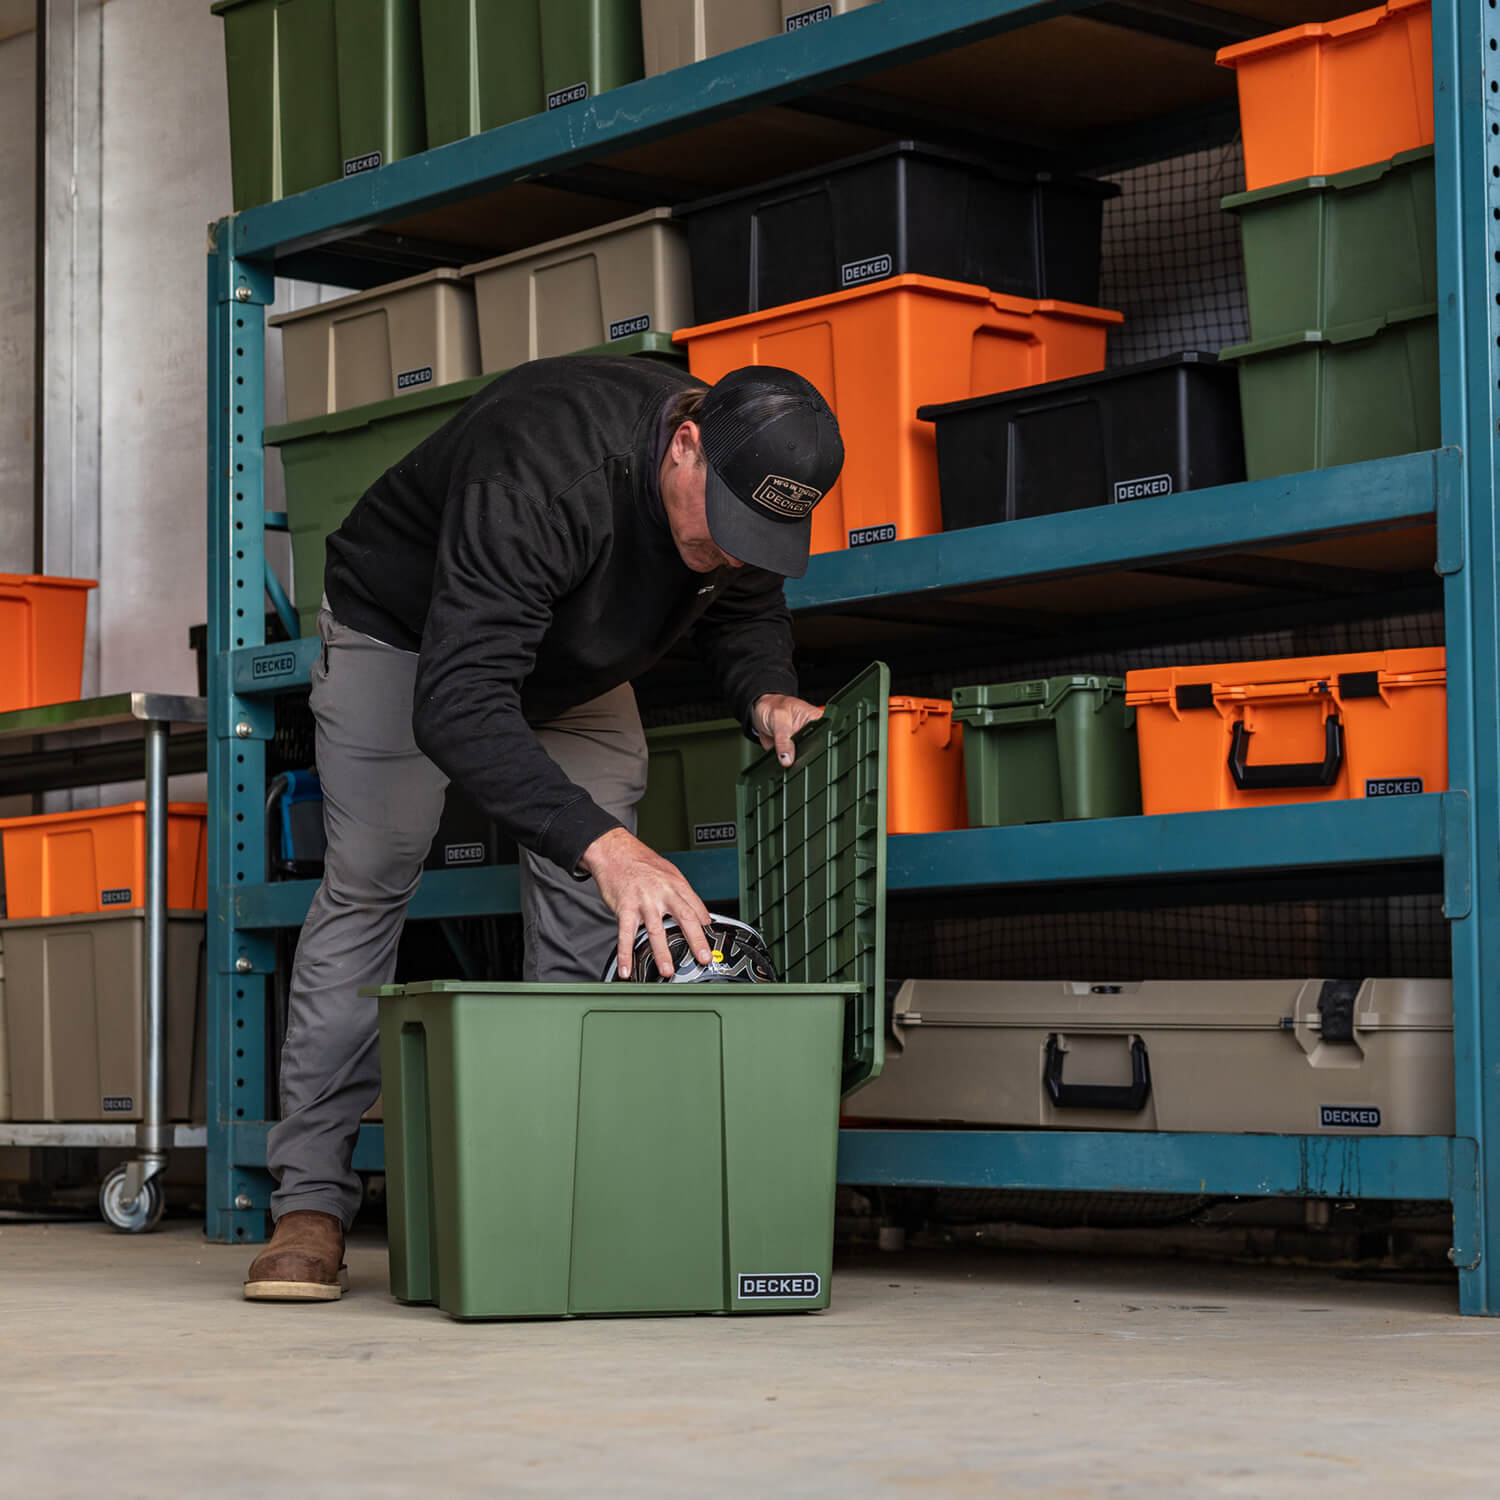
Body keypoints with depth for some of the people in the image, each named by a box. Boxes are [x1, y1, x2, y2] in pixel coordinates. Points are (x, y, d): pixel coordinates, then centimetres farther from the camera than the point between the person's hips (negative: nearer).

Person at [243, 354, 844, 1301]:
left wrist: (766, 694, -25)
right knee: (368, 886, -12)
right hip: (405, 629, -5)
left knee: (591, 912, -7)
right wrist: (602, 841, -62)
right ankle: (311, 1204, -10)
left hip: (574, 669, 6)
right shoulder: (543, 471, -45)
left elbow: (746, 615, 0)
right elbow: (455, 705, -51)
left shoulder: (752, 484, -24)